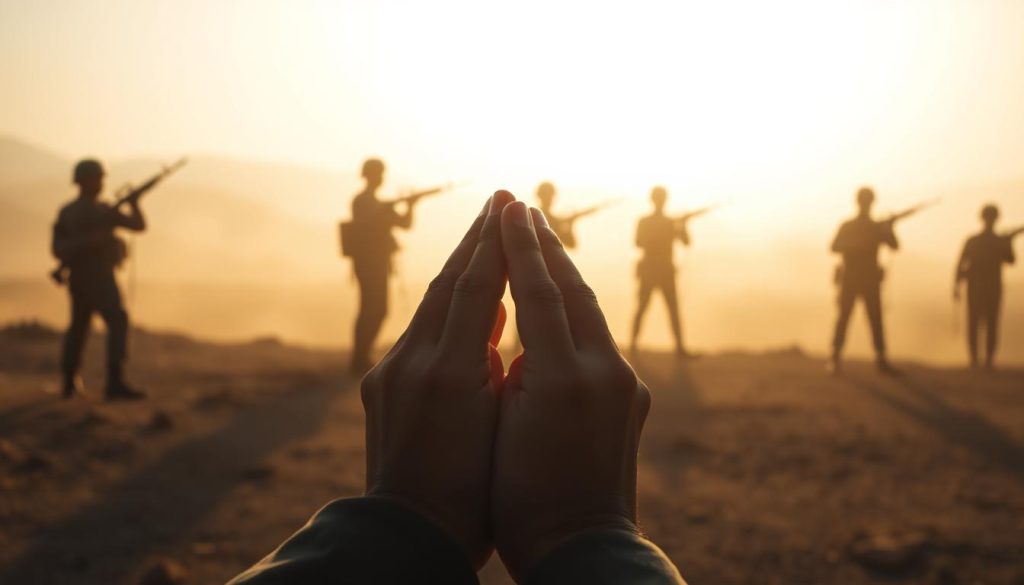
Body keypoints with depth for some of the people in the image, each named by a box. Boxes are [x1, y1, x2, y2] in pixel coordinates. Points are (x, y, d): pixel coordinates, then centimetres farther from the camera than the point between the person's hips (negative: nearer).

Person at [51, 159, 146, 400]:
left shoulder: (66, 212, 10)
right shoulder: (101, 210, -13)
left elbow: (57, 248, 12)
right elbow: (139, 225, -9)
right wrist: (133, 203, 8)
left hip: (77, 279, 9)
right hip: (99, 278, -9)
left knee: (78, 328, 21)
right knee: (118, 323, -17)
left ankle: (70, 383, 30)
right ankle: (115, 382, -30)